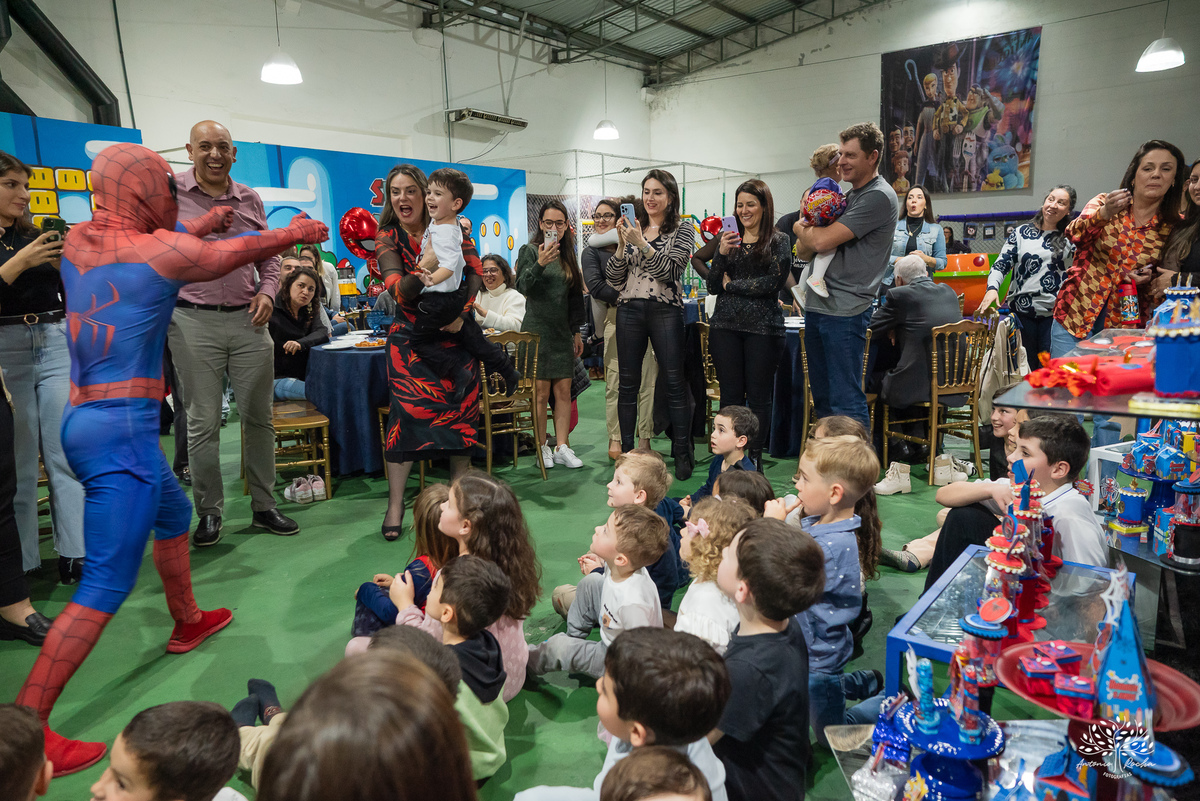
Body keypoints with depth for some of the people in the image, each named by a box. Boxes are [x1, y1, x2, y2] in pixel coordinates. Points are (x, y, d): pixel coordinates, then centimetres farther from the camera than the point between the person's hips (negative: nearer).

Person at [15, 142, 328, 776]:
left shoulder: (77, 241, 9)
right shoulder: (165, 250, -10)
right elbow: (242, 252, 4)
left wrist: (208, 221, 36)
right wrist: (296, 232, 22)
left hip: (81, 418, 9)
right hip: (122, 428, -9)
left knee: (174, 514, 29)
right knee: (107, 586, -6)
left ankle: (187, 623, 47)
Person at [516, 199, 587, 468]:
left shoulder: (567, 255, 14)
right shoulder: (530, 250, -2)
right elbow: (522, 286, -15)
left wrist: (576, 331, 17)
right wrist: (539, 264, -31)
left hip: (562, 331, 5)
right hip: (537, 330, -5)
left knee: (563, 390, 3)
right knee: (541, 391, -3)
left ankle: (562, 447, 8)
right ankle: (542, 448, 8)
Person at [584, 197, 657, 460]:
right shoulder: (592, 251, 15)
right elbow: (596, 286, 0)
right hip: (615, 316, -2)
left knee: (647, 378, -3)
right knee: (615, 379, -5)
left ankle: (644, 439, 3)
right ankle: (615, 438, 5)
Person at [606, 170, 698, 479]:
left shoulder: (682, 230, 4)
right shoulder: (632, 229, 13)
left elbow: (669, 270, -11)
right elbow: (613, 277, 7)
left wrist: (641, 243, -16)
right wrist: (622, 245, -7)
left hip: (665, 311, -3)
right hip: (630, 310, 3)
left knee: (675, 381, -3)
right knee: (628, 382, 5)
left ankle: (682, 453, 7)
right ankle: (627, 451, 15)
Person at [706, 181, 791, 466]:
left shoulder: (777, 241, 3)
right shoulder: (729, 240, 13)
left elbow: (773, 283, -10)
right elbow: (713, 287, 7)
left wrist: (732, 285, -3)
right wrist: (721, 254, -8)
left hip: (763, 327, -3)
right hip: (725, 326, 3)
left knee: (758, 396, 2)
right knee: (730, 394, 5)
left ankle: (754, 456, 12)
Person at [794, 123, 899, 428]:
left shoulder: (879, 197, -9)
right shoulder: (848, 196, 19)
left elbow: (821, 240, -17)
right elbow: (803, 251, 15)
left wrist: (800, 227, 4)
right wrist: (810, 228, -7)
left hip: (845, 311, -9)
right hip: (817, 306, 9)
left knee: (846, 400, -6)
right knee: (822, 397, 14)